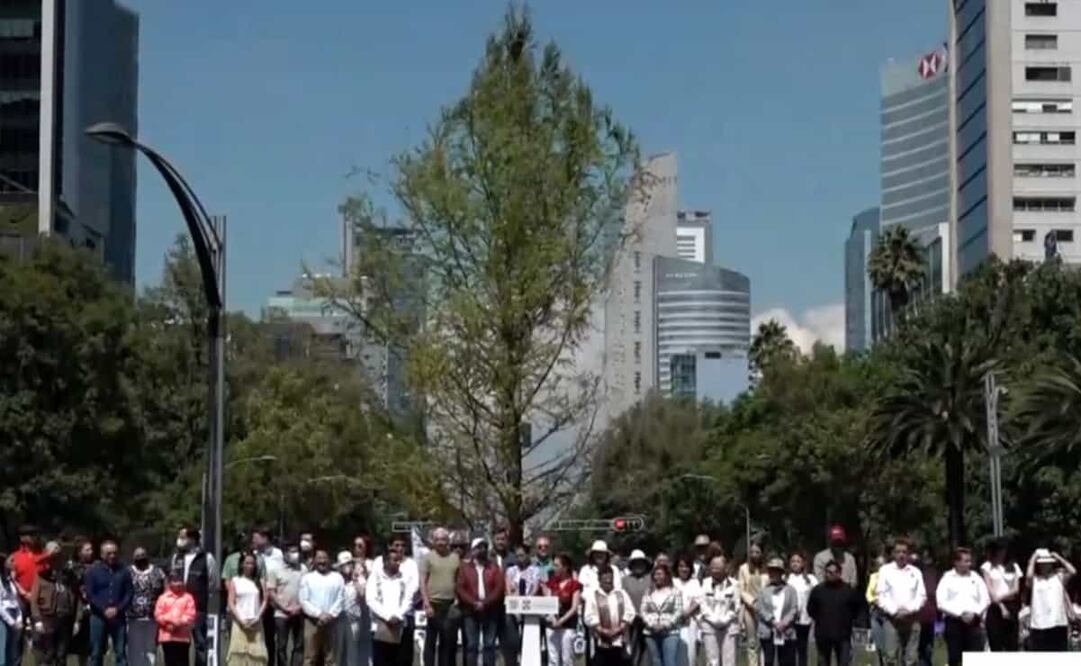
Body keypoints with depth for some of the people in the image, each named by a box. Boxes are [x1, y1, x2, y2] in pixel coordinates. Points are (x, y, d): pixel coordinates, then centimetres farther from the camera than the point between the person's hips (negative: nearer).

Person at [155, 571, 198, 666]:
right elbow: (158, 615, 0)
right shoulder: (163, 598, 7)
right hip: (167, 636, 1)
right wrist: (169, 620, -14)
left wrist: (180, 622, -16)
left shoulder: (188, 597, 4)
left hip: (183, 637, -1)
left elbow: (191, 615, -3)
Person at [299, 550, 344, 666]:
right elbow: (304, 601, -2)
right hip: (312, 622, -1)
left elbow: (340, 599, 1)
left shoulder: (337, 578, 9)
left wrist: (330, 615, -13)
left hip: (331, 623, 1)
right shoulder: (307, 578, 6)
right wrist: (319, 614, -13)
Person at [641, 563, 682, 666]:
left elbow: (678, 612, -4)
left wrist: (665, 625, -13)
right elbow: (644, 612, 7)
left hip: (670, 633, -4)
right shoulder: (649, 593, 13)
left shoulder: (675, 592, 4)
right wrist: (652, 624, -9)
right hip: (651, 633, 4)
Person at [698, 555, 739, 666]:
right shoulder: (706, 583, 2)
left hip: (728, 626, 0)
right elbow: (704, 605, 2)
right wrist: (714, 619, -8)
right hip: (710, 625, 0)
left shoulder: (733, 584, -1)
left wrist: (724, 620, -9)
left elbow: (736, 607, 0)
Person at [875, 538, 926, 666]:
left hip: (912, 618, 2)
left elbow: (921, 595, 6)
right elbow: (880, 595, -1)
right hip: (891, 618, -2)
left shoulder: (916, 572, 11)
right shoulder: (885, 570, 6)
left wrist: (910, 610, -10)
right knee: (891, 656, -7)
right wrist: (894, 611, -11)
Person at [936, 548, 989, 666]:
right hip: (954, 622, -2)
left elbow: (986, 599, 7)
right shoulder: (947, 579, 1)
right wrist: (960, 614, -14)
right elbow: (942, 603, -8)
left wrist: (974, 613, -9)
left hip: (974, 622, 2)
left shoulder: (976, 578, 10)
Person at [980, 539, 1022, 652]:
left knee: (1012, 645, -1)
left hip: (1011, 608, 2)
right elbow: (990, 590, -2)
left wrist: (1001, 597, -12)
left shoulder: (1013, 566, 12)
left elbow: (1016, 589, 5)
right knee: (996, 646, -3)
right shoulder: (987, 567, 4)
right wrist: (1001, 607, -11)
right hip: (995, 608, -2)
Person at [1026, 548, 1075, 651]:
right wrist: (1033, 559, -4)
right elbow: (1029, 575, -17)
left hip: (1058, 624, 2)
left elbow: (1072, 571, -5)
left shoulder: (1059, 577, 9)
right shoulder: (1034, 580, 4)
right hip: (1039, 625, -2)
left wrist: (1058, 558, 2)